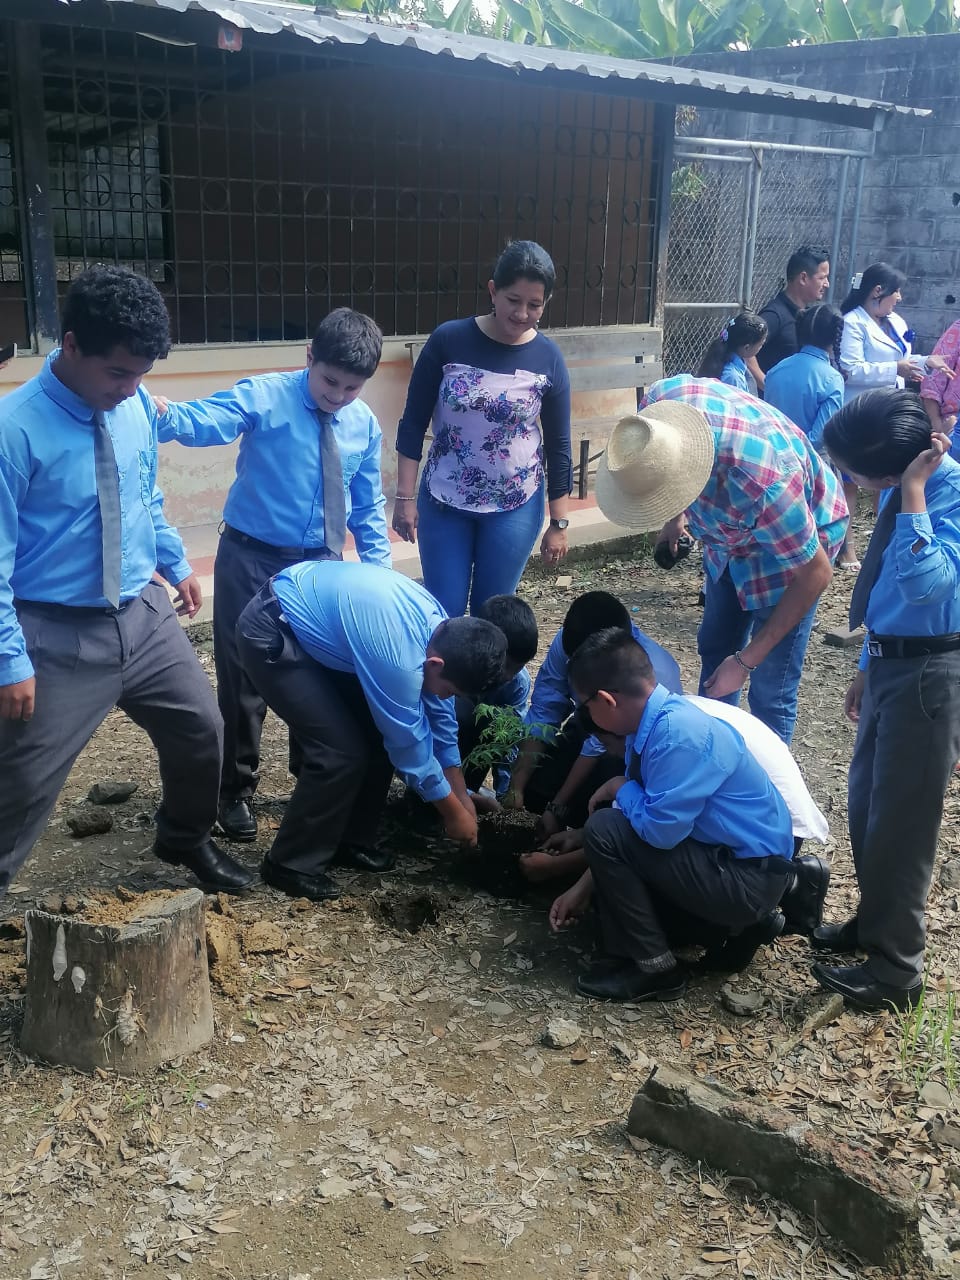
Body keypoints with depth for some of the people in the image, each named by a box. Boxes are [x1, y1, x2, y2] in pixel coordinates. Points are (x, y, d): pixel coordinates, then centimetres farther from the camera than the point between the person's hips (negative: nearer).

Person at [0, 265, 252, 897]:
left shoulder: (139, 407, -2)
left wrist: (177, 564, 21)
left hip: (146, 615, 6)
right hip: (60, 635, -6)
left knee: (202, 730, 18)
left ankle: (187, 839, 46)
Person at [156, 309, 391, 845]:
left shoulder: (364, 425, 1)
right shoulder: (265, 397, -14)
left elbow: (368, 505, 11)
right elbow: (210, 420, -34)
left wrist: (378, 566, 2)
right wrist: (164, 415, -56)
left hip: (320, 563, 4)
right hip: (252, 559, -4)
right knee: (243, 676, 2)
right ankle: (237, 790, 22)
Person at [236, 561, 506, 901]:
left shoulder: (440, 625, -6)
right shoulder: (399, 656, -32)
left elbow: (439, 713, 8)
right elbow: (408, 743, -19)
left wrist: (461, 794, 13)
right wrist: (453, 811, -5)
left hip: (312, 619, 9)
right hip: (270, 635, -9)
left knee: (378, 731, 5)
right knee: (342, 751, -13)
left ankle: (353, 839, 21)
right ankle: (291, 863, 3)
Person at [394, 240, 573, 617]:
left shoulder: (548, 359, -5)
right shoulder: (448, 341, -9)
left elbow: (558, 445, 1)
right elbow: (413, 424, -3)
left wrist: (559, 522, 1)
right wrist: (405, 496, -6)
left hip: (515, 508, 1)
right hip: (443, 501, 0)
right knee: (442, 613, 2)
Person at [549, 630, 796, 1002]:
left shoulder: (680, 732, -27)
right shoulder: (651, 723, 1)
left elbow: (659, 829, -28)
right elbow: (646, 821, 9)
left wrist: (621, 789, -8)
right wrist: (581, 889, 11)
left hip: (749, 877, -10)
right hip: (729, 856, 10)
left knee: (606, 829, -18)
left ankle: (654, 969, -3)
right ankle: (741, 921, 16)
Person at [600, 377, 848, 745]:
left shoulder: (763, 484, -44)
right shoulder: (657, 403, -29)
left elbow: (816, 573, -29)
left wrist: (746, 661, -24)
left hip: (800, 532, -6)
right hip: (731, 530, 7)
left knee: (770, 688, -5)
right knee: (714, 648, 19)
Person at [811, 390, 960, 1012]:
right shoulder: (905, 487, 4)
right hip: (891, 661, 9)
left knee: (902, 817, 2)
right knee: (867, 801, 20)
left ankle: (896, 968, 18)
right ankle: (875, 922, 41)